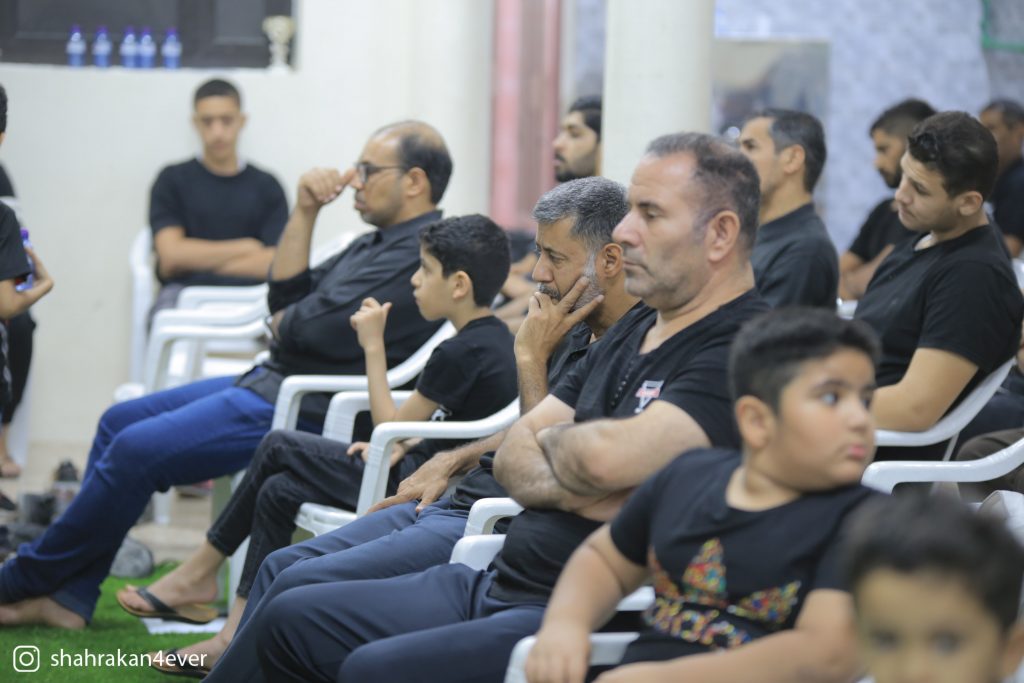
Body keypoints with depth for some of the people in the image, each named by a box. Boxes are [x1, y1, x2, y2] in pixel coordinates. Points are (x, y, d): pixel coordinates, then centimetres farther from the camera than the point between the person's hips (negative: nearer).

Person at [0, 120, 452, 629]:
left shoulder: (421, 254, -17)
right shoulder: (382, 241, 17)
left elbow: (322, 330, -24)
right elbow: (285, 297, 14)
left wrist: (283, 324, -1)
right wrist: (304, 214, 4)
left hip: (304, 411, -11)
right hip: (271, 379, 11)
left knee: (137, 450, -14)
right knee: (119, 421, 10)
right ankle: (67, 600, 9)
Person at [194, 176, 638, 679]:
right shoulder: (583, 331, 13)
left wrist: (531, 359, -15)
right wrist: (452, 461, 14)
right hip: (457, 501, 10)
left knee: (302, 584, -16)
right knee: (282, 565, 7)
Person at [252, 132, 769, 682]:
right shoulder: (633, 331, 17)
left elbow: (609, 456, -29)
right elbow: (513, 456, 14)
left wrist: (553, 441, -4)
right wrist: (568, 488, -10)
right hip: (500, 587, 10)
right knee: (290, 619, 9)